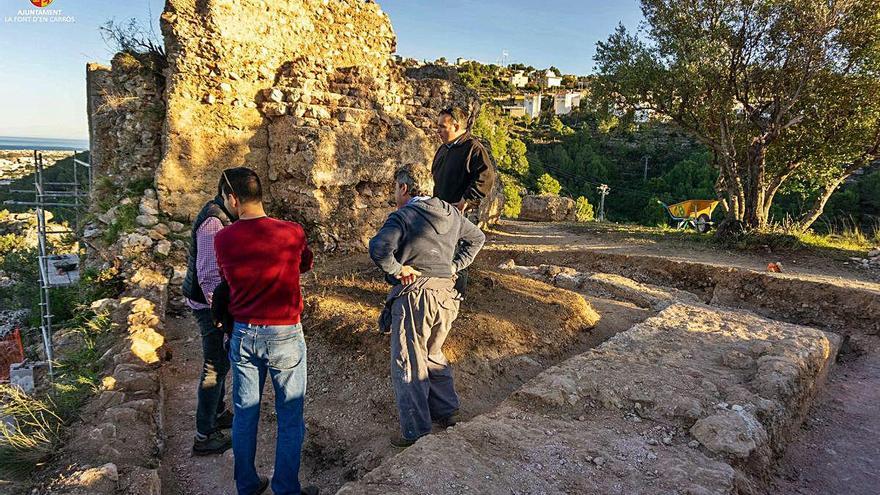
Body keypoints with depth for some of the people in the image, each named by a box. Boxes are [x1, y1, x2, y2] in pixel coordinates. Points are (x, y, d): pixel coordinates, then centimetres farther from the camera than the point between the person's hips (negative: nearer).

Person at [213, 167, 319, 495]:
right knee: (290, 418, 11)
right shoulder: (292, 233, -14)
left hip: (243, 334, 3)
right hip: (285, 335, -3)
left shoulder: (222, 240, -8)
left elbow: (227, 280, 8)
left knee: (245, 415, 18)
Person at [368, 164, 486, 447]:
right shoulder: (451, 213, 10)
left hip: (414, 295, -7)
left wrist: (396, 270, -12)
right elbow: (477, 238, 23)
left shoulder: (403, 216, -11)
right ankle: (447, 413, 33)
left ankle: (416, 433, 12)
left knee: (408, 366, 5)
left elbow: (379, 249, -27)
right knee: (433, 356, 25)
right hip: (446, 293, 7)